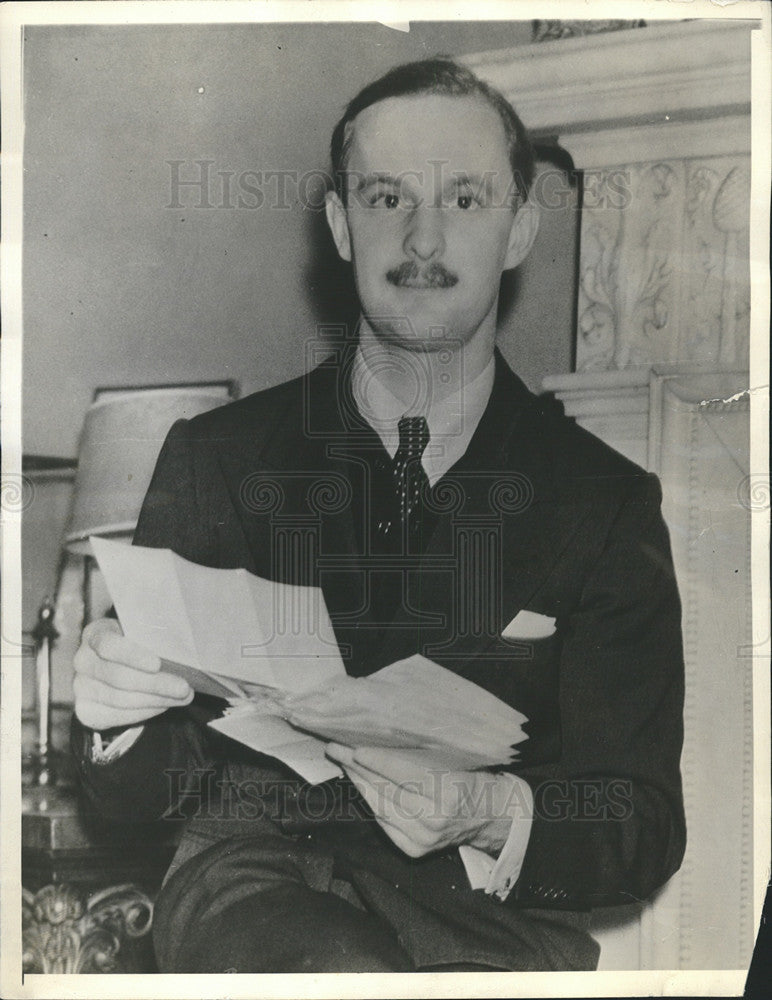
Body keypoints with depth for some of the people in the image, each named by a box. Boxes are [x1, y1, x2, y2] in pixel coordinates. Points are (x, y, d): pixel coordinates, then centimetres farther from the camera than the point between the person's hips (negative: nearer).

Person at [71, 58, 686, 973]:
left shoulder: (605, 498, 8)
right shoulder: (216, 458, 9)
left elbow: (647, 828, 4)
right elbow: (132, 793, 9)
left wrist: (491, 814, -18)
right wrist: (113, 704, -16)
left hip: (500, 907, 1)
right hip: (260, 870, 0)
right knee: (341, 968, -34)